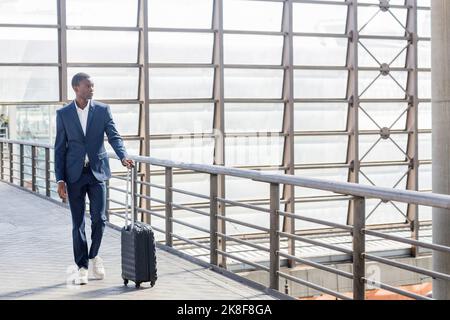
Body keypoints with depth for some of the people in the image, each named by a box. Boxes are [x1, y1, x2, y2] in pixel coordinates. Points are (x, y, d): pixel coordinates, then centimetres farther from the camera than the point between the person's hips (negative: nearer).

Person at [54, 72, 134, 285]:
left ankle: (94, 256, 23)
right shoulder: (63, 114, 2)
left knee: (99, 218, -3)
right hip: (74, 174, 0)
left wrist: (123, 156, -25)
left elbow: (114, 136, -4)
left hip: (97, 171, 0)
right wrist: (60, 180, -3)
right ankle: (82, 267, 12)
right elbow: (60, 148, 3)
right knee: (78, 223, 2)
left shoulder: (102, 110, 3)